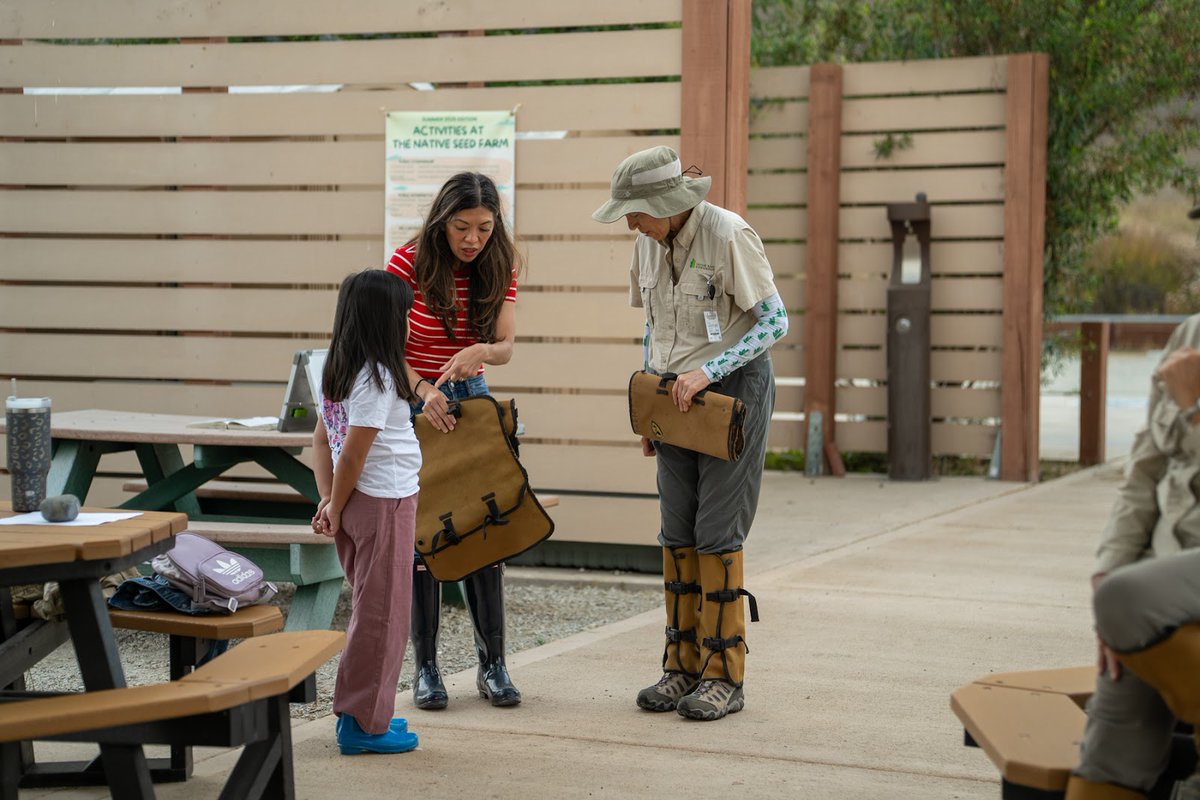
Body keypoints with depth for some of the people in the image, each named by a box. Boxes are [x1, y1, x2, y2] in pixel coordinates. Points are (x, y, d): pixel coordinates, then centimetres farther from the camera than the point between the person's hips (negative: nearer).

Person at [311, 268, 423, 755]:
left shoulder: (339, 372, 10)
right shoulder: (377, 377, -18)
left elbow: (322, 441, 11)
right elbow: (352, 454, -20)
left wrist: (329, 502, 5)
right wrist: (335, 511, -9)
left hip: (359, 503, 9)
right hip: (386, 503, -9)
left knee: (369, 612, 17)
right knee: (382, 615, -1)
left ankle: (367, 714, 24)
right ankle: (364, 723, 4)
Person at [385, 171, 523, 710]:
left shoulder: (499, 266, -4)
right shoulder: (408, 263, -14)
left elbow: (505, 346, -10)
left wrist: (478, 352, -33)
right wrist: (423, 390, -29)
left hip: (470, 398, 3)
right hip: (412, 403, -3)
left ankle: (492, 664, 8)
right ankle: (425, 667, 6)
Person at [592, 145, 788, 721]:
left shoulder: (729, 235, -17)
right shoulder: (648, 242, 5)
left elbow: (775, 322, -17)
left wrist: (707, 371, -24)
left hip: (733, 389, -7)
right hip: (677, 395, 7)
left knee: (717, 533, -7)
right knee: (677, 532, 6)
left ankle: (724, 677, 1)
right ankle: (683, 667, 13)